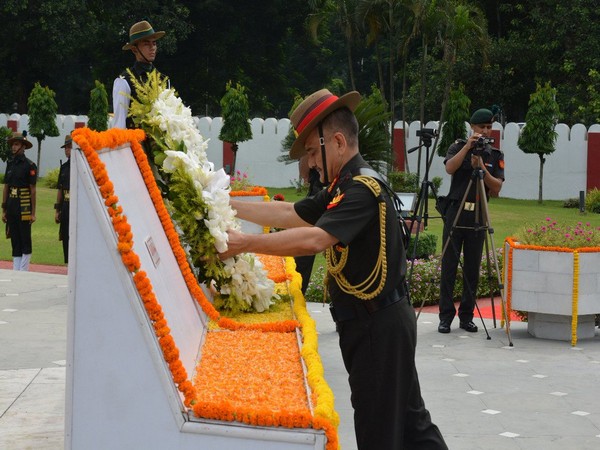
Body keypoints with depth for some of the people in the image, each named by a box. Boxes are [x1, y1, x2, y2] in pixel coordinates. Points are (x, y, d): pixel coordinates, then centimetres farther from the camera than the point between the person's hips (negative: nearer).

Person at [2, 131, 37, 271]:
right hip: (11, 206, 6)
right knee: (14, 240, 8)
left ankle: (24, 270, 3)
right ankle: (16, 270, 12)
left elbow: (33, 190, -6)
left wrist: (33, 213, -8)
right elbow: (6, 188, 15)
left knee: (25, 239, -1)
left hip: (24, 207, -6)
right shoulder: (10, 164, 12)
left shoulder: (29, 165, -5)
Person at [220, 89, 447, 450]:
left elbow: (314, 239, -32)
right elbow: (291, 214, 16)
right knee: (409, 420, 16)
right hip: (379, 321, 10)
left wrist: (245, 243, -31)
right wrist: (230, 207, 10)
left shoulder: (363, 188, -20)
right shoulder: (345, 187, 13)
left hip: (378, 326, -10)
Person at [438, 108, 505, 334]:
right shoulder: (458, 147, 4)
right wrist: (468, 147, -23)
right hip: (455, 212, -2)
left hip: (478, 215, 2)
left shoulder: (495, 156, 9)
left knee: (472, 268, 3)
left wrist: (481, 168, -16)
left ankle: (466, 316, 10)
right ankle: (446, 316, 1)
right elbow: (450, 168, -16)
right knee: (449, 266, -3)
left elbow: (496, 188, -2)